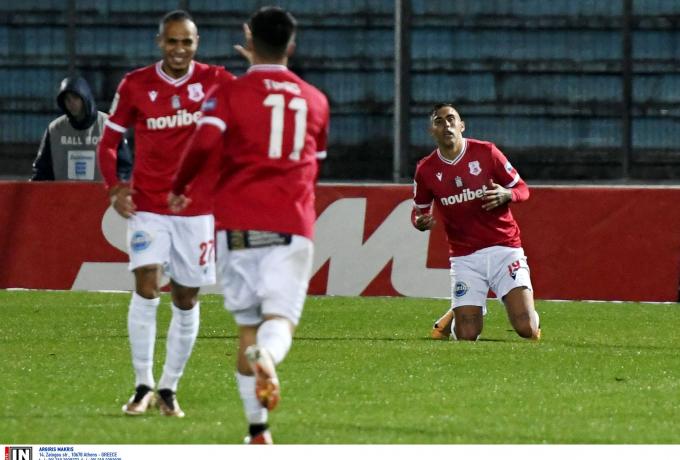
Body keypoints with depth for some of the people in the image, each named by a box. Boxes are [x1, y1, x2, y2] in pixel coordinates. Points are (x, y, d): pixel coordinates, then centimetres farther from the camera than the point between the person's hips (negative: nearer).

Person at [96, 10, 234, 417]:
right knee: (147, 287, -17)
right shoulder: (136, 85, 0)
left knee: (186, 300, 5)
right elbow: (109, 141, 7)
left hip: (198, 208, 1)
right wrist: (114, 187, -8)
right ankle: (143, 386, -8)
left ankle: (169, 389, 18)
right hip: (148, 206, -1)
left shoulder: (215, 81, 0)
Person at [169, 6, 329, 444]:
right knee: (280, 318, -6)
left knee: (248, 324, 9)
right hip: (294, 224, 1)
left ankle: (258, 428, 5)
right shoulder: (315, 100, 14)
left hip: (239, 222, -1)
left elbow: (204, 143, -13)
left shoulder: (231, 93, 2)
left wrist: (180, 189, 3)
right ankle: (268, 355, -43)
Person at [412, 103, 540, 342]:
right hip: (465, 257, 1)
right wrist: (420, 222, -11)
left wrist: (506, 195, -20)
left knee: (527, 330, -14)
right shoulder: (426, 170, 1)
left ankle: (530, 318, 25)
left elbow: (522, 189, 4)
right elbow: (419, 210, 14)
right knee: (467, 336, -8)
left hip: (504, 248, -1)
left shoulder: (486, 152, -3)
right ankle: (454, 316, 28)